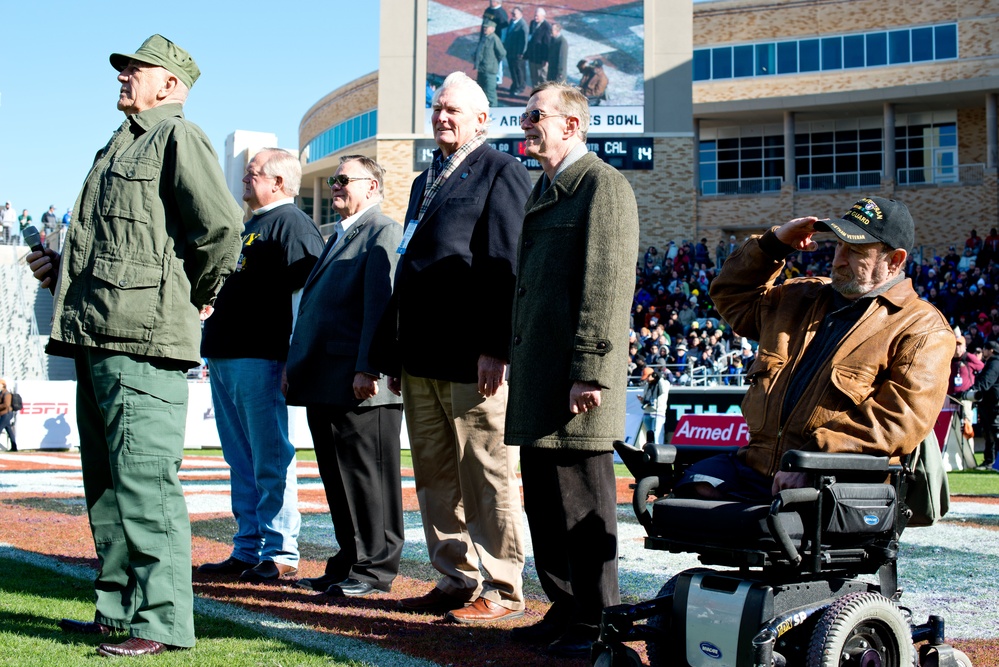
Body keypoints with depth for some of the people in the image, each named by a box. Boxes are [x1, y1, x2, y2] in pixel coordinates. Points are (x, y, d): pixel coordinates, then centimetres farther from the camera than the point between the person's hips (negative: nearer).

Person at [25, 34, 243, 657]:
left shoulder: (179, 138, -4)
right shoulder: (120, 146, 25)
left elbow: (223, 226, -16)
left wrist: (195, 299, -6)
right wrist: (62, 267, 15)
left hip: (144, 338, -10)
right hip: (98, 337, 10)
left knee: (145, 481, -11)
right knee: (106, 485, 13)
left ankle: (163, 621, -7)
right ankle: (119, 609, 21)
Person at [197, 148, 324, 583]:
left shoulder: (291, 224, -7)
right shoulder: (249, 226, 24)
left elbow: (305, 294, -15)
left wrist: (294, 359, -20)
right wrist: (214, 350, 25)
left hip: (260, 359, -10)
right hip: (226, 357, 10)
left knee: (270, 460, -7)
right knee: (241, 462, 11)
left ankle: (280, 554, -2)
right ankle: (247, 550, 16)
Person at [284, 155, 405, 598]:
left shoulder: (384, 233, -6)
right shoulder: (339, 237, 24)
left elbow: (381, 305, -16)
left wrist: (368, 369, -22)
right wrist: (296, 366, 19)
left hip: (361, 384, -9)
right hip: (325, 385, 9)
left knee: (368, 475, -3)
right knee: (338, 479, 12)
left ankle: (376, 569, 3)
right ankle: (348, 563, 19)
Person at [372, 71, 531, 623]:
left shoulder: (500, 172, -2)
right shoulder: (425, 182, 23)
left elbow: (506, 266, -12)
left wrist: (495, 347, -19)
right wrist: (393, 350, 18)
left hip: (472, 356, -8)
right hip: (421, 358, 8)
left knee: (486, 478, -3)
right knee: (435, 479, 10)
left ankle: (500, 589, 4)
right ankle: (456, 580, 18)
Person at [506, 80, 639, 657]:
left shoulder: (603, 184, -9)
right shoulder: (544, 189, 21)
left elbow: (609, 285, -16)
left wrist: (590, 372, -21)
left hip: (576, 377, -9)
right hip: (537, 379, 9)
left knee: (583, 502, -3)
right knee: (544, 500, 13)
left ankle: (597, 623, 6)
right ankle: (565, 609, 23)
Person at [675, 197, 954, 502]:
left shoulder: (924, 331, 5)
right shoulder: (802, 298, 26)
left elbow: (900, 421, -9)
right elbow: (731, 295, 41)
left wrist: (812, 459, -19)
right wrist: (773, 244, 24)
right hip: (758, 464, 6)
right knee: (698, 483, -25)